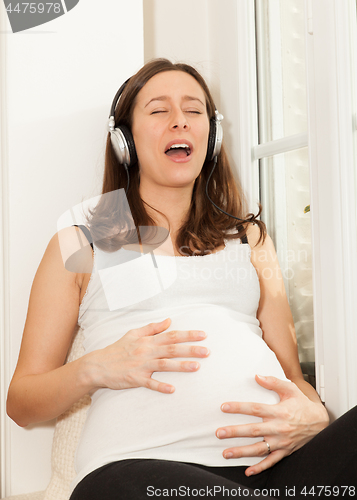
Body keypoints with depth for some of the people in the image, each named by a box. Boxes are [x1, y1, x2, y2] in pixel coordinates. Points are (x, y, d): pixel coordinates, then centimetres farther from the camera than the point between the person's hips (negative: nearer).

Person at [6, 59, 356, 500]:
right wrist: (95, 369, -5)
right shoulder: (80, 245, 19)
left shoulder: (250, 240, 29)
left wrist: (311, 414, -3)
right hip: (137, 462, -3)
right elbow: (21, 402, 16)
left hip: (269, 461, 4)